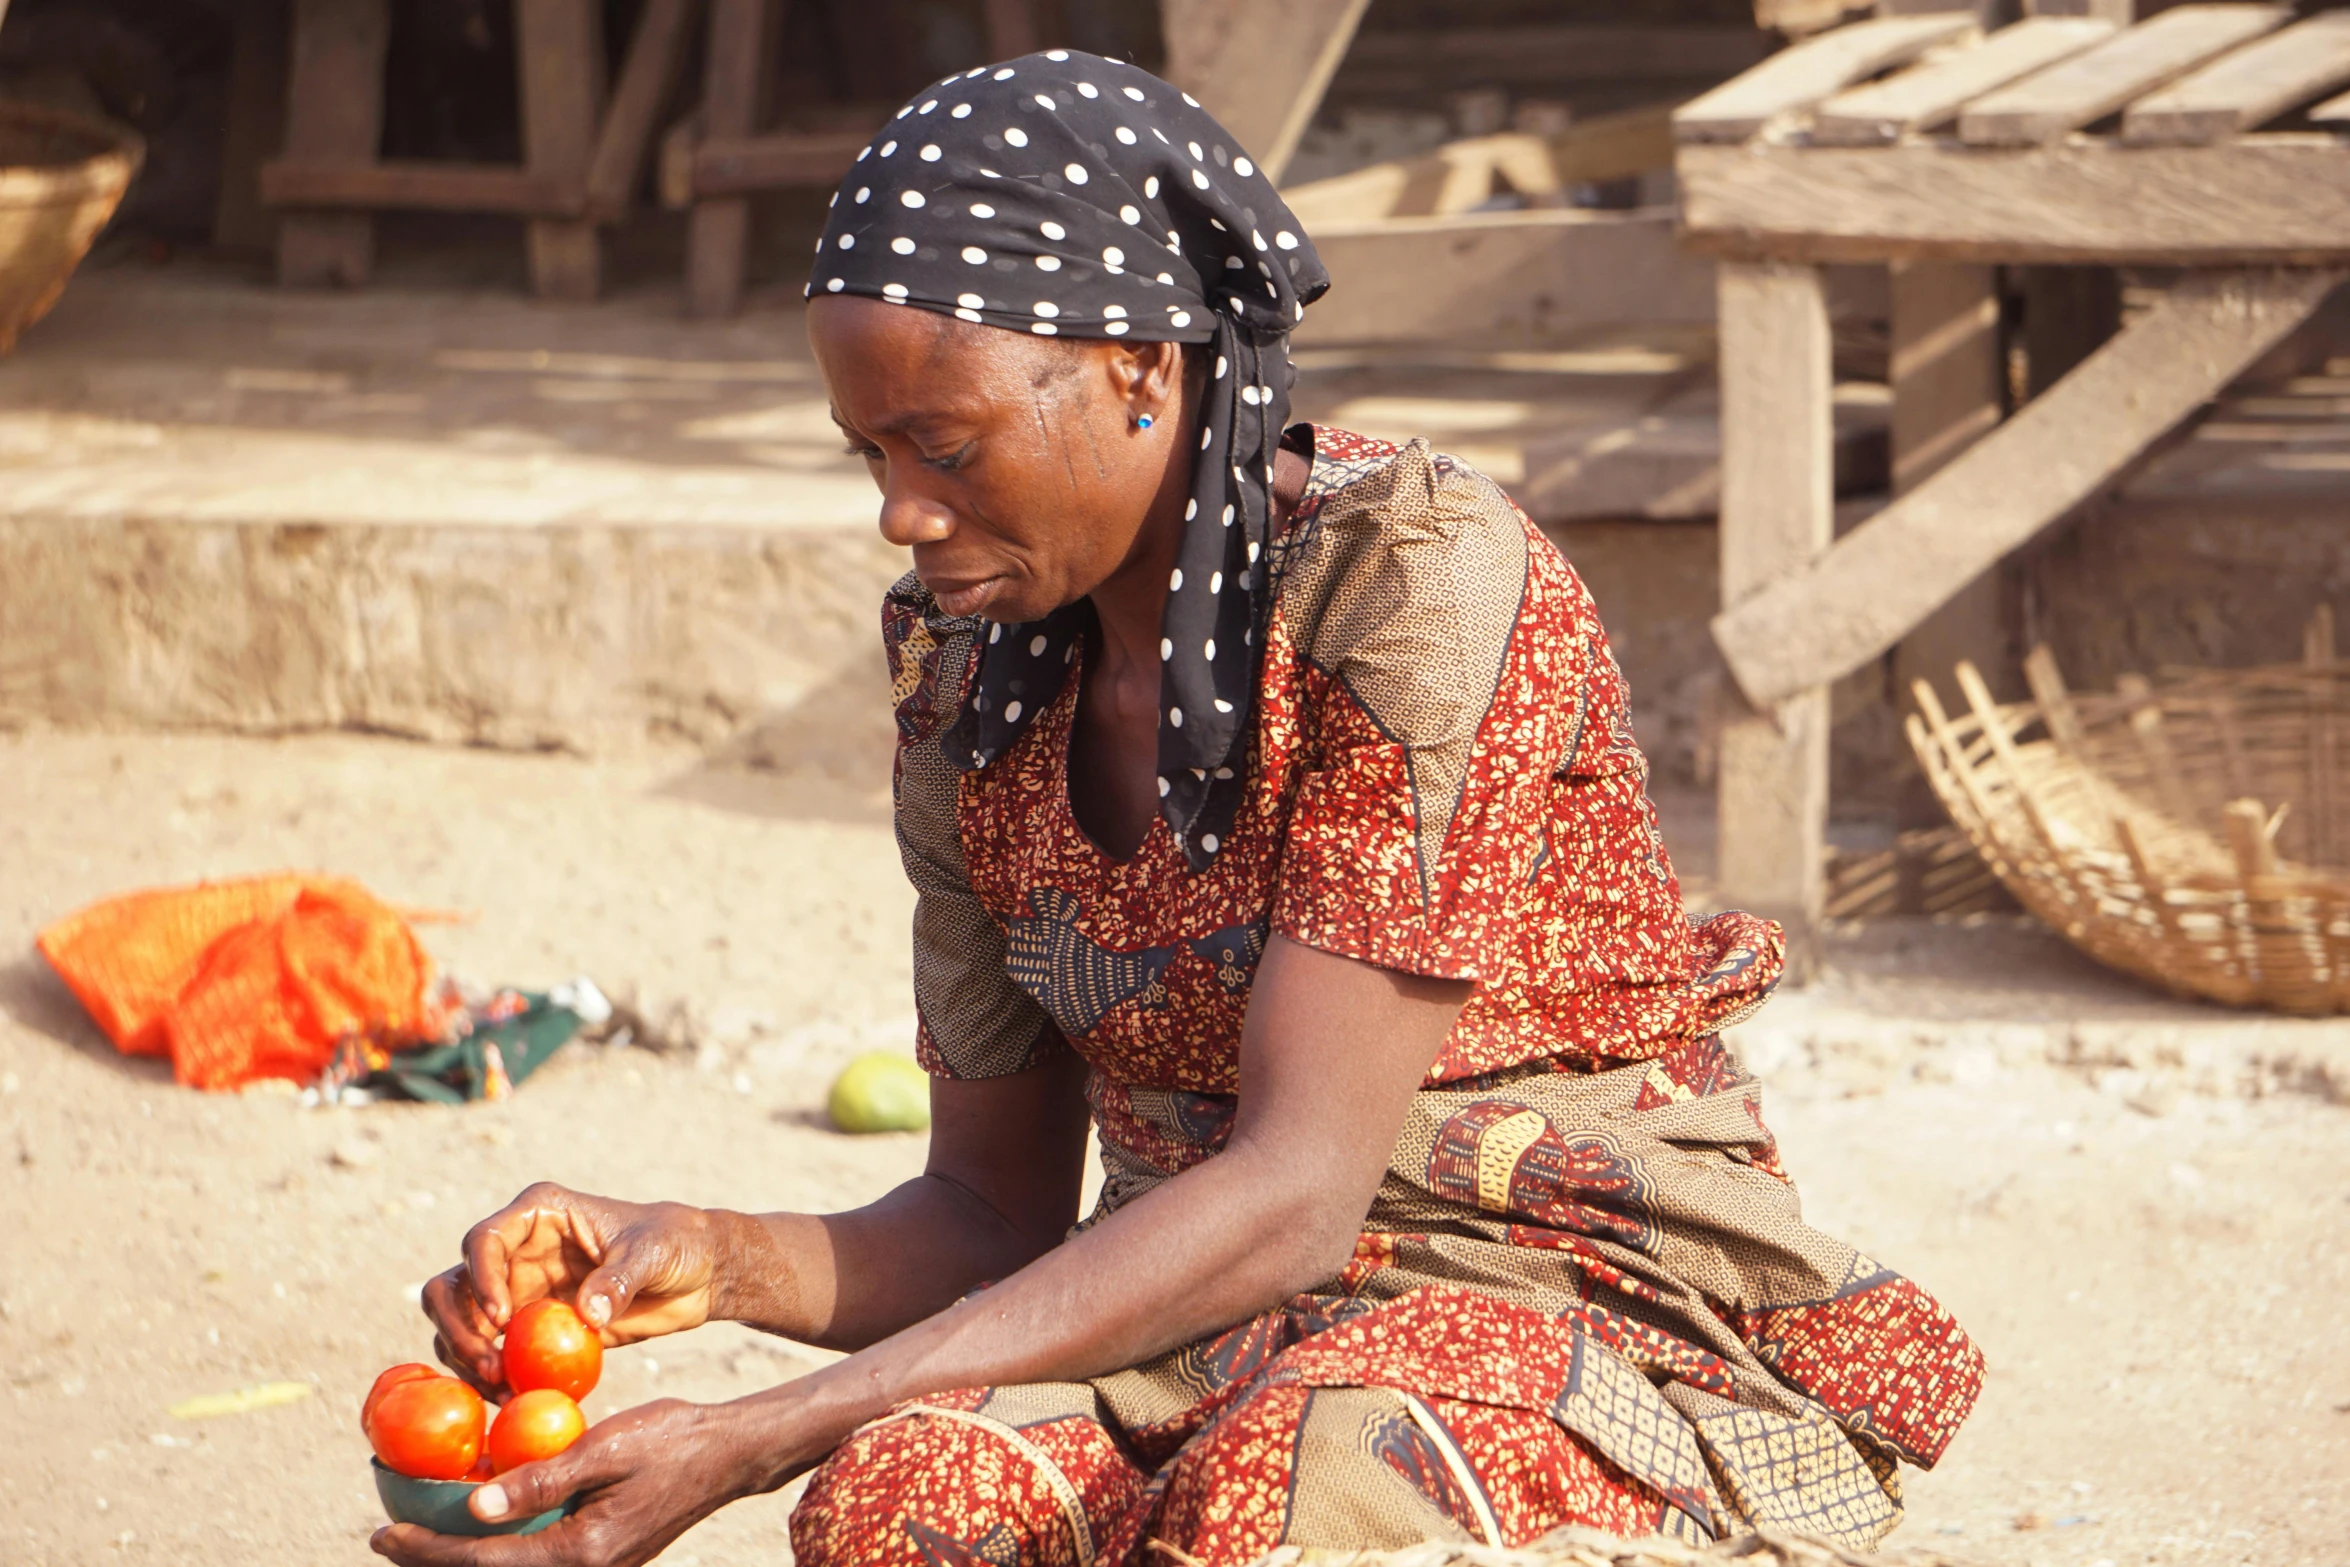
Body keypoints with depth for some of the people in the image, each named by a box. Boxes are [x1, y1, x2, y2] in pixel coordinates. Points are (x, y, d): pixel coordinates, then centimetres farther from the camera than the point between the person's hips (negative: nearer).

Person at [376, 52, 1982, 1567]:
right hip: (1215, 1333, 6)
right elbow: (997, 1211, 9)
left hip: (1592, 1312, -5)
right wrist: (712, 1256, -15)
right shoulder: (973, 673, 5)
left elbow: (1295, 1192, -23)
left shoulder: (1424, 578, -16)